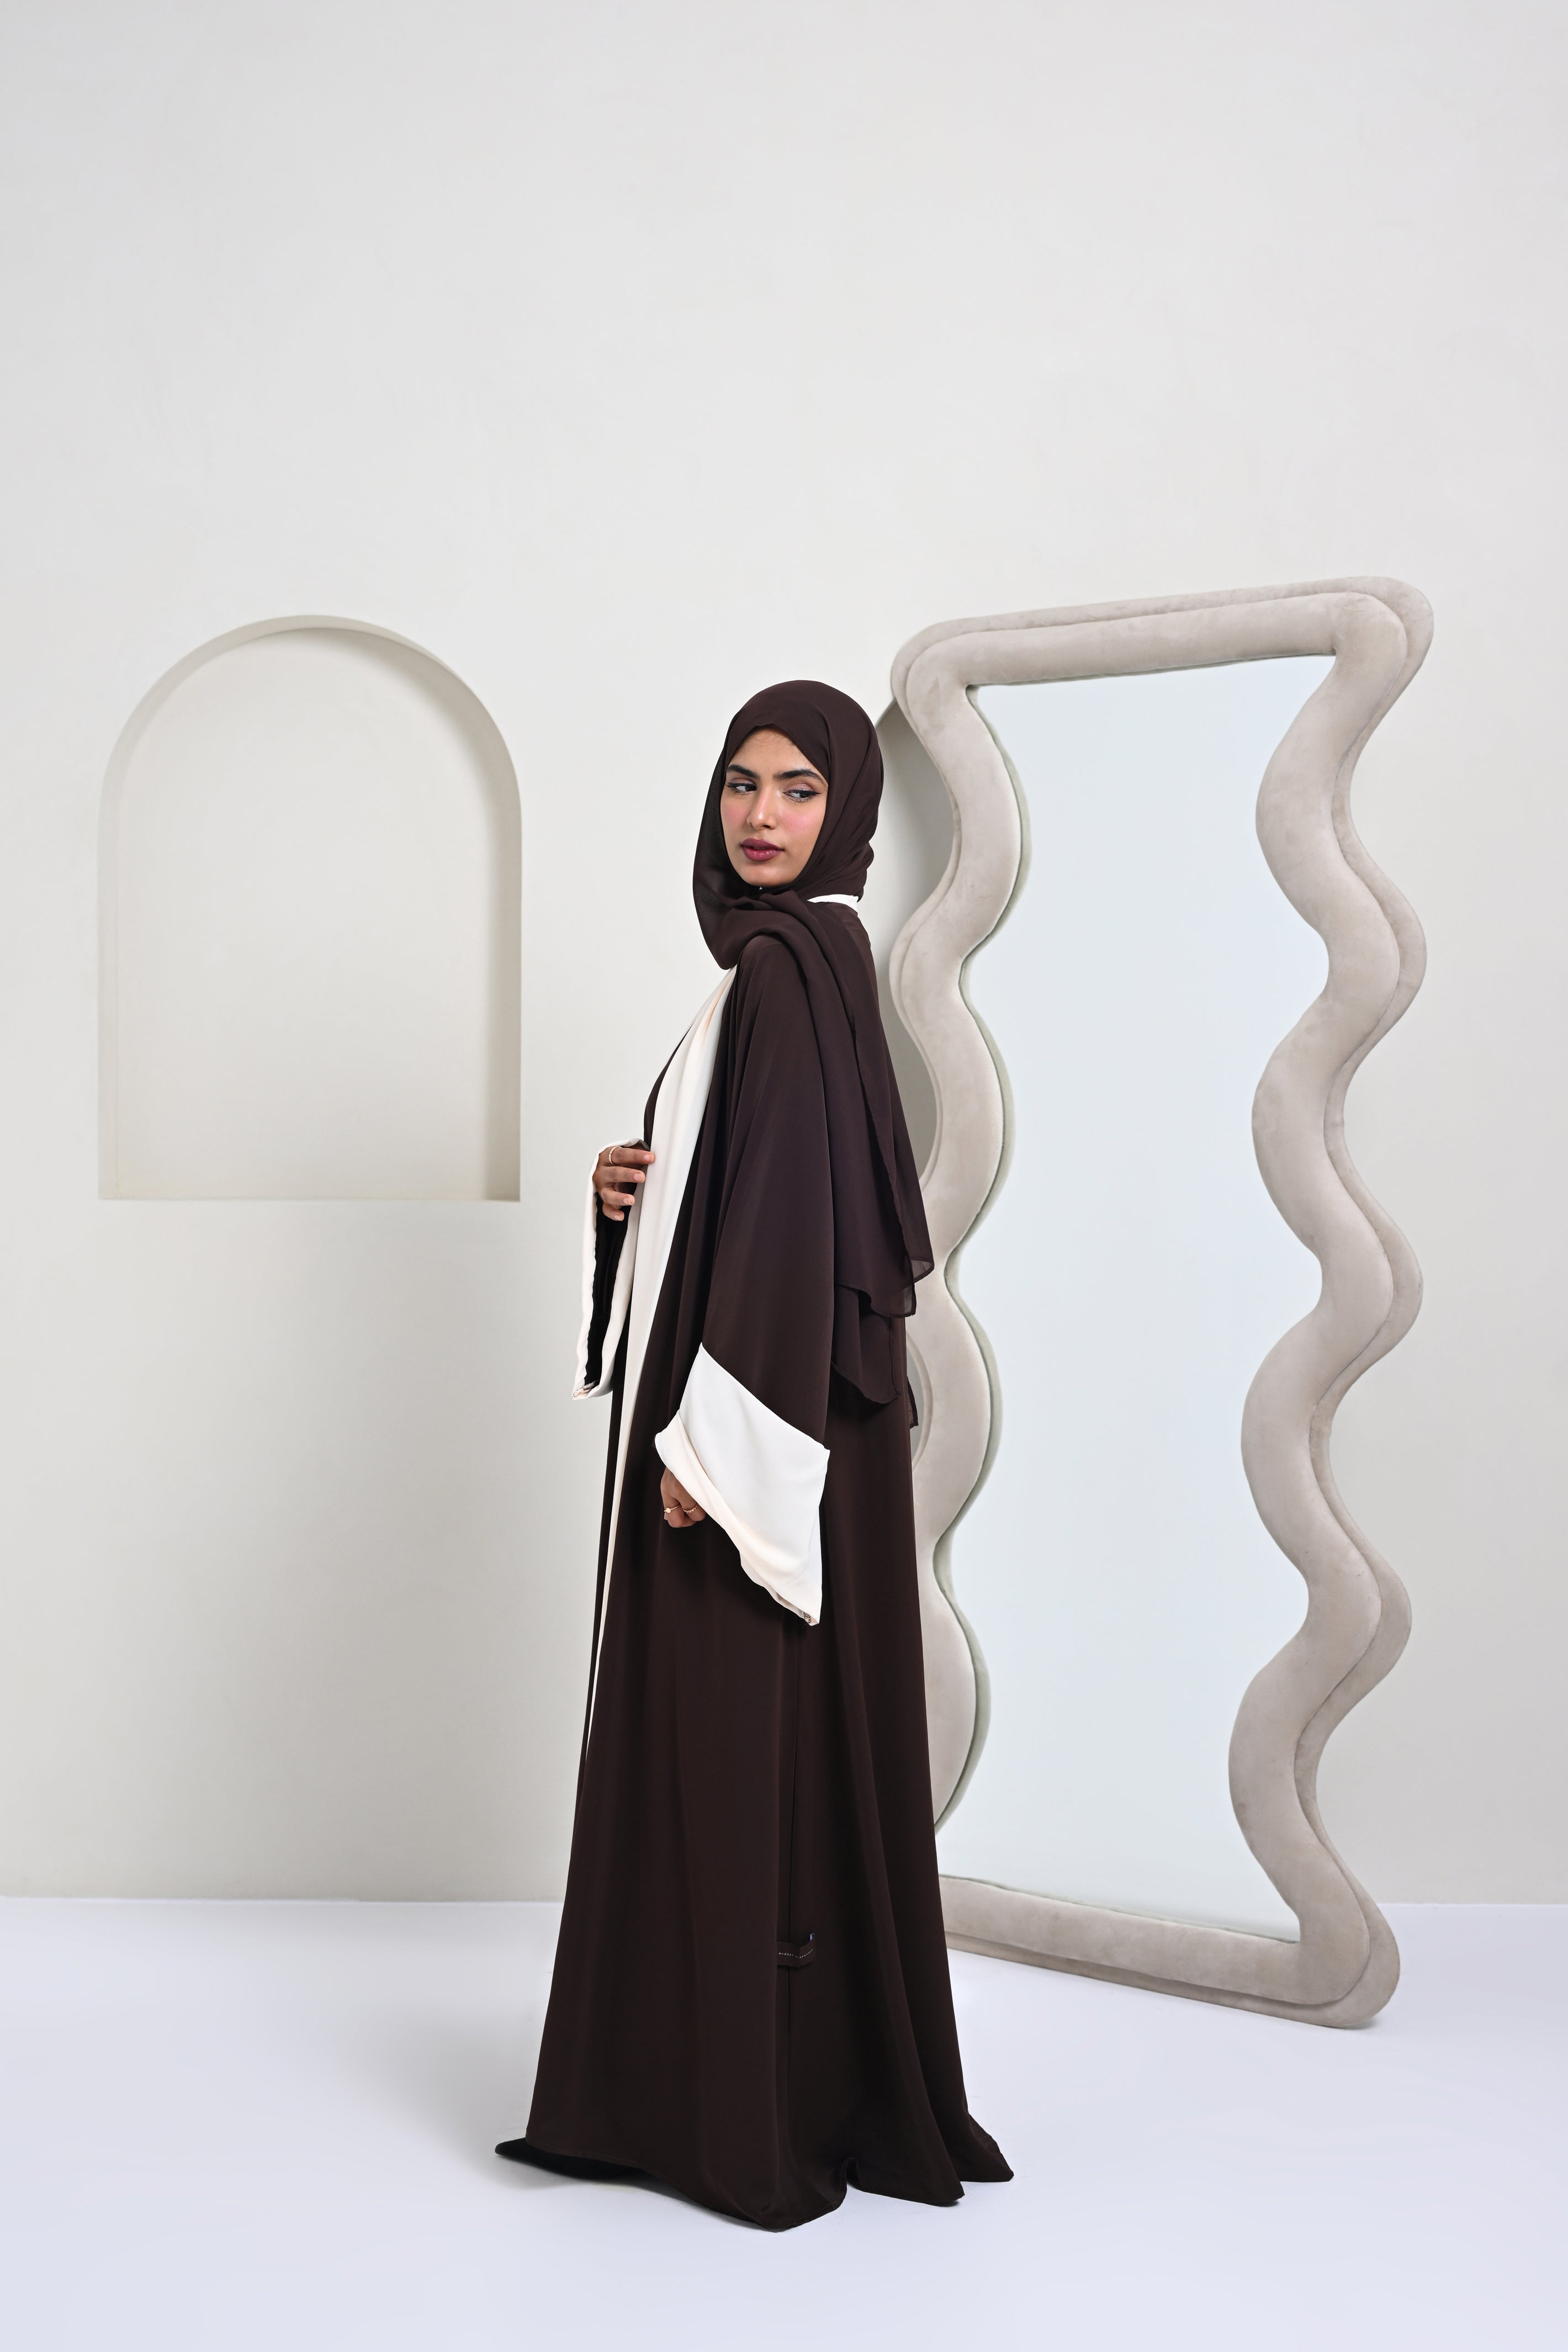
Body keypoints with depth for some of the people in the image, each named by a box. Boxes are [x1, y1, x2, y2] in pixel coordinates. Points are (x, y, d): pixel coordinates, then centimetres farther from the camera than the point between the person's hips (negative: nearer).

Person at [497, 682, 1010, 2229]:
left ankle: (767, 2123, 8)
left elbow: (790, 1210, -21)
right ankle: (689, 2083, 24)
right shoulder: (779, 960, 16)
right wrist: (631, 1188, 2)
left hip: (767, 1417, -10)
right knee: (705, 1731, 14)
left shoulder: (794, 967, -14)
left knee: (754, 1741, -3)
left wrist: (711, 1438, -22)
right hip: (720, 1406, 10)